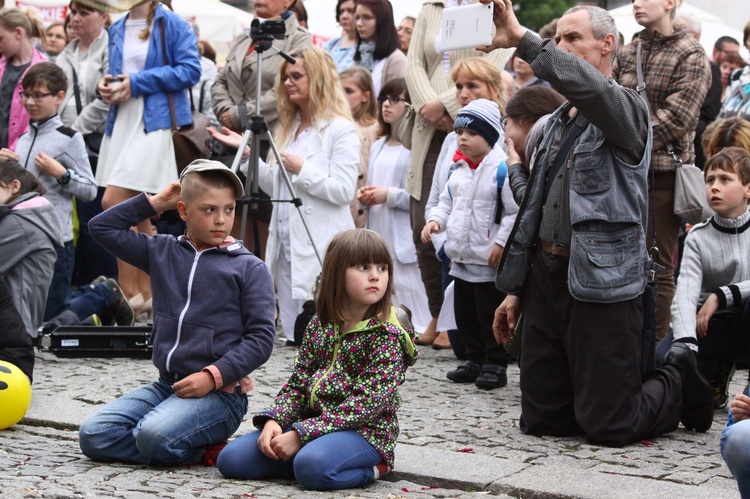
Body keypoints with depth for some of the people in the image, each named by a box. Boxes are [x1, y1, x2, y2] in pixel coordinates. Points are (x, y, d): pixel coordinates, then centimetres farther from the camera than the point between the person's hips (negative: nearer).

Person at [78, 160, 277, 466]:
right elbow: (102, 227, 18)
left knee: (155, 435, -33)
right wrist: (153, 203, 11)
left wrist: (214, 375, -17)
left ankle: (207, 448, -1)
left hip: (219, 391, -6)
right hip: (167, 384, 6)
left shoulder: (249, 268, 0)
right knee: (93, 435, -12)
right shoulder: (162, 252, 14)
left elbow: (260, 337, -6)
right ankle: (200, 450, -2)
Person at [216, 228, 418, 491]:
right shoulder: (319, 325, 11)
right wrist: (273, 421, -11)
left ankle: (368, 469, -8)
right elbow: (297, 384, 11)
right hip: (312, 424, 6)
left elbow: (368, 402, -18)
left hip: (364, 430, -5)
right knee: (231, 459, -9)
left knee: (313, 466, -38)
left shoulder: (386, 334, -9)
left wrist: (301, 434, -22)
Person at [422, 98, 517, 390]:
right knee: (465, 315, 16)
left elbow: (515, 212, -17)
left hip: (488, 260, -8)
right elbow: (447, 202, 21)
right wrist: (435, 220, 2)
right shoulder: (459, 168, 10)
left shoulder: (502, 169, -16)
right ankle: (475, 360, 28)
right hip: (461, 257, 8)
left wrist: (501, 243, -20)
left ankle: (496, 365, 11)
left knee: (491, 316, 0)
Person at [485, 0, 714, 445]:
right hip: (546, 278, 7)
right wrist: (515, 288, 18)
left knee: (609, 427, -3)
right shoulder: (557, 124, 17)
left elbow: (587, 86, -31)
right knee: (541, 419, 8)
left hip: (603, 283, -7)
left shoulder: (627, 106, -5)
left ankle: (679, 381, 25)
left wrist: (522, 39, -35)